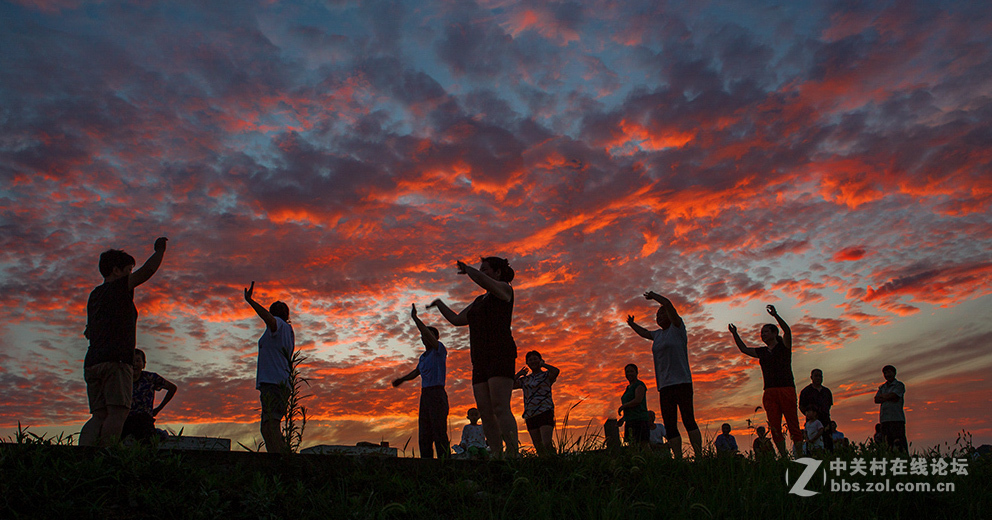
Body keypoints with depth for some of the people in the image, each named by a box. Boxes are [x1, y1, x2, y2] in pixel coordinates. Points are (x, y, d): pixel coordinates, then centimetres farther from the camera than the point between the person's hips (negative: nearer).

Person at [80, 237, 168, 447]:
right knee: (117, 412, -13)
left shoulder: (94, 295, 25)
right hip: (116, 360, -8)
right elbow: (147, 270, -7)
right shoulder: (119, 287, 3)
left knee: (99, 416, 2)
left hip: (91, 363, 8)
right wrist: (159, 250, 8)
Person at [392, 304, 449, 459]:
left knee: (440, 434, -14)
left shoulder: (439, 349, -1)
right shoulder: (424, 356, 22)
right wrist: (401, 379, 16)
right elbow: (415, 373, 31)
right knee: (424, 435, 3)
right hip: (425, 395, 8)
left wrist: (414, 317, -10)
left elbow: (427, 333, -16)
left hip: (437, 395, -8)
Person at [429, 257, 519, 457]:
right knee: (485, 413, -2)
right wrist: (439, 304, 27)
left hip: (500, 356, -8)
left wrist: (467, 269, -1)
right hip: (481, 361, 8)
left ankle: (513, 457, -25)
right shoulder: (480, 301, 27)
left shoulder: (504, 289, 4)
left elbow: (484, 282, -17)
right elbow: (457, 320, 30)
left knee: (501, 409, -20)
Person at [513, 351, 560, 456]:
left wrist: (543, 364, -2)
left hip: (545, 412, -5)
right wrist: (519, 374, 11)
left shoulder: (547, 375, 6)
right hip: (530, 416, 5)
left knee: (546, 444, -22)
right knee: (539, 448, 1)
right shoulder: (525, 379, 19)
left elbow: (556, 371, -17)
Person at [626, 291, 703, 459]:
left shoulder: (677, 328, 2)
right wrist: (632, 324, 46)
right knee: (670, 425, 0)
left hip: (681, 381, -7)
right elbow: (644, 333, 43)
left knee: (688, 420, -13)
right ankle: (678, 459, 1)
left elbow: (668, 304, -8)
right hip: (665, 385, 7)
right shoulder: (658, 334, 21)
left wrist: (653, 296, 5)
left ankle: (699, 456, -13)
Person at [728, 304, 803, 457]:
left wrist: (775, 315, -26)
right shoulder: (762, 352, 19)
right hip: (769, 392, 5)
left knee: (793, 425, -6)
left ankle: (799, 456, -5)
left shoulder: (783, 346, 5)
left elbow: (787, 331, -12)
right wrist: (735, 334, 11)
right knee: (775, 427, -2)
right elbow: (744, 349, 22)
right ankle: (784, 457, 0)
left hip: (786, 389, -5)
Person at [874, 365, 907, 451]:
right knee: (887, 444, 1)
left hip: (897, 418, -5)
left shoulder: (899, 385, 6)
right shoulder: (882, 387, 21)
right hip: (884, 418, 5)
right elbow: (876, 400, 8)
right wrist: (889, 398, -5)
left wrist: (882, 396, 6)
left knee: (899, 443, -12)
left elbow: (892, 395, -10)